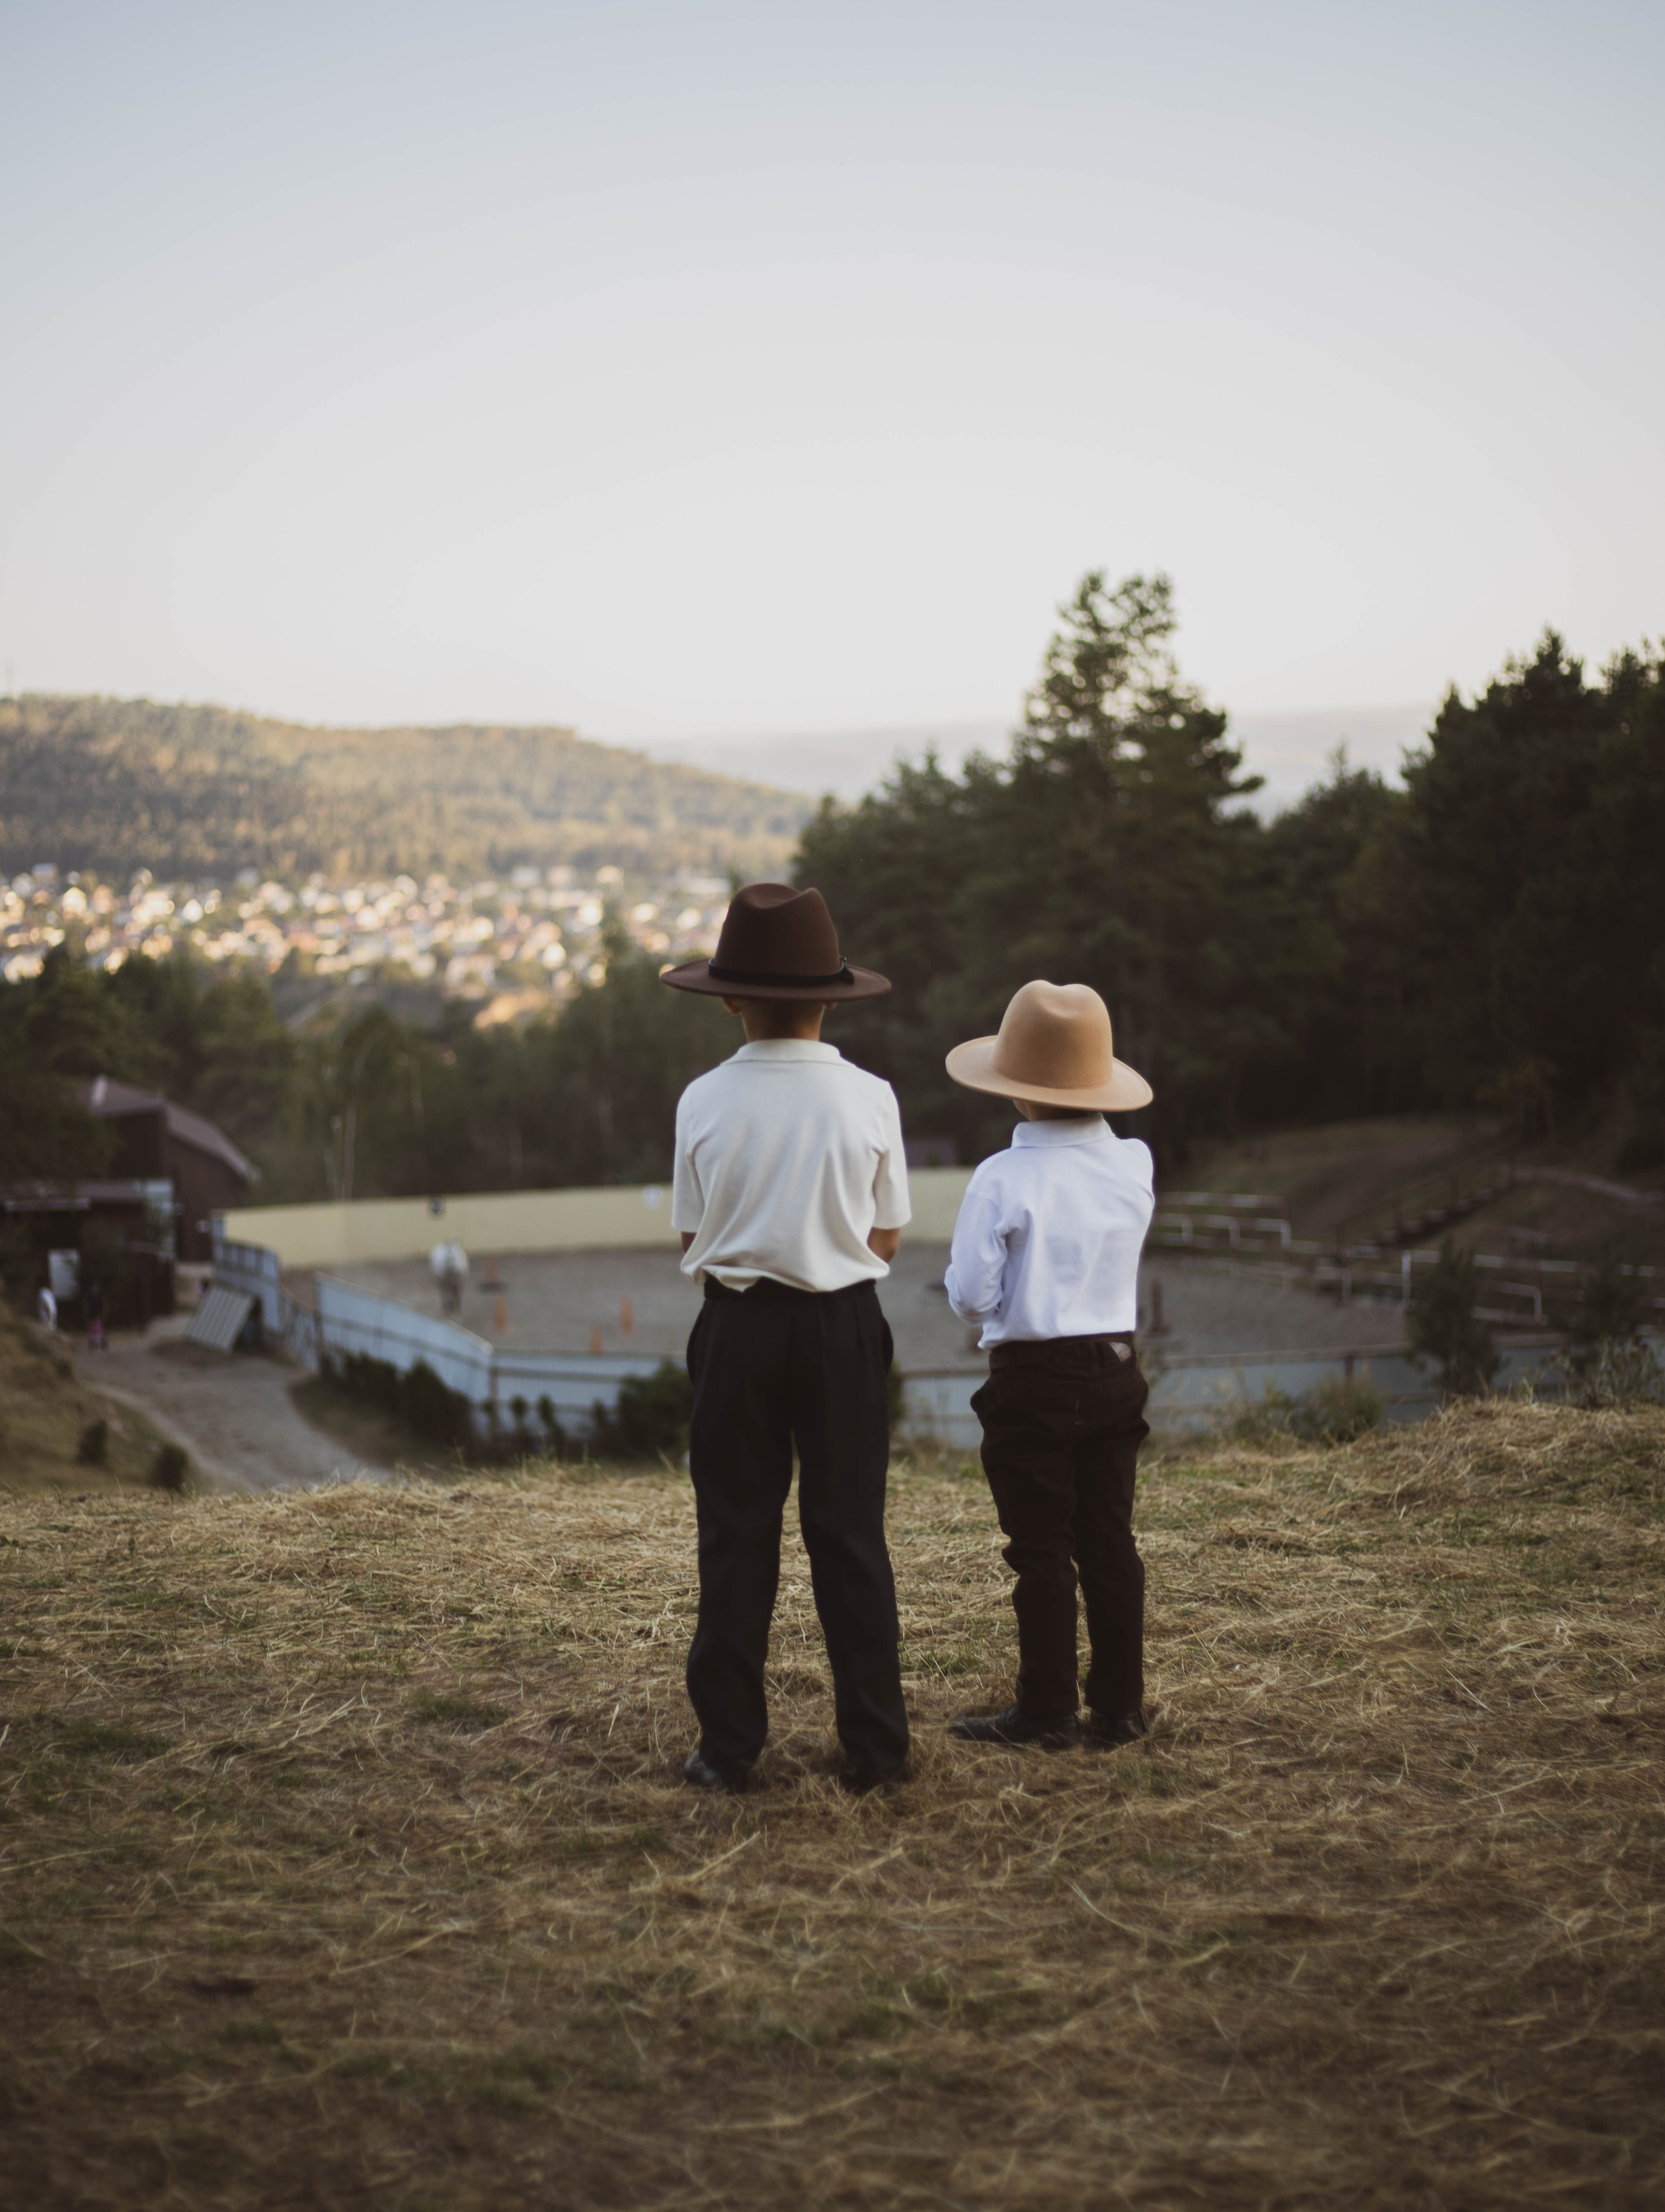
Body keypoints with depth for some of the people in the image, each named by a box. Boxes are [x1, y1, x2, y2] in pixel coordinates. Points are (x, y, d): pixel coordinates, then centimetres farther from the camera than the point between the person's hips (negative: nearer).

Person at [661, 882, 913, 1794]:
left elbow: (692, 1237, 1)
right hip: (844, 1326, 0)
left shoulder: (705, 1101, -6)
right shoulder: (870, 1099, -7)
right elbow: (886, 1241, 1)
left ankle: (728, 1744, 13)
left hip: (738, 1325, 0)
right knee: (850, 1532, 8)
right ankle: (874, 1746, 12)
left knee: (736, 1533, 9)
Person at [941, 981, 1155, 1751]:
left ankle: (1047, 1710, 8)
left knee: (1042, 1549, 3)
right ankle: (1119, 1707, 15)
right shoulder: (1133, 1167, 0)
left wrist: (959, 1281, 10)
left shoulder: (1003, 1180, -15)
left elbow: (972, 1296, -10)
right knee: (1110, 1541, 10)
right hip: (1115, 1370, 5)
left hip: (1032, 1380, -5)